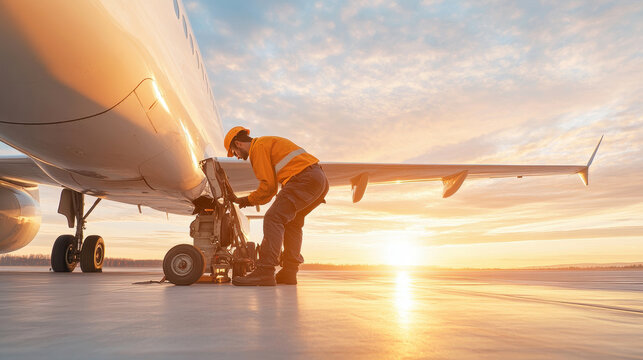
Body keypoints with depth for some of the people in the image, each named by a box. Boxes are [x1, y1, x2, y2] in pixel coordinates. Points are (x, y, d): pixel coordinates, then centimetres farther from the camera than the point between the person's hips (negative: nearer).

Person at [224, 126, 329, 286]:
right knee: (291, 222, 19)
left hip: (303, 178, -10)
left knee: (274, 218, -13)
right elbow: (273, 186, 31)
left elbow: (268, 186, -7)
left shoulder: (259, 146, 1)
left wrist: (247, 200, 8)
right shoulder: (269, 143, 32)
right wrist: (250, 200, 27)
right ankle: (289, 272, 15)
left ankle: (265, 272, -21)